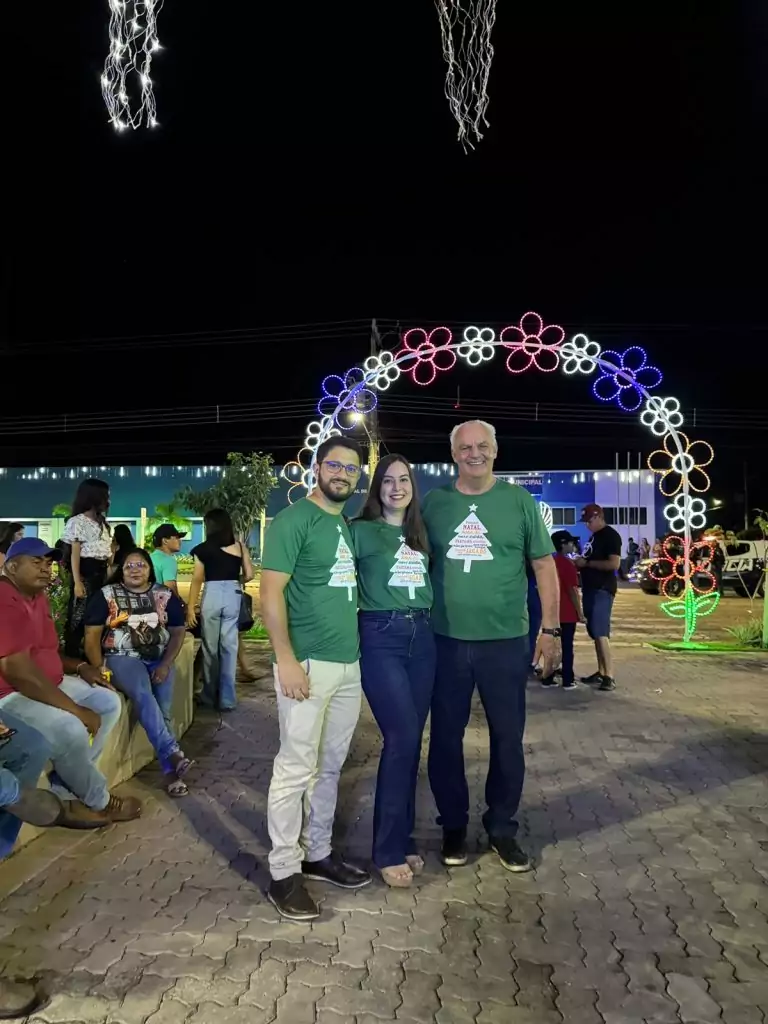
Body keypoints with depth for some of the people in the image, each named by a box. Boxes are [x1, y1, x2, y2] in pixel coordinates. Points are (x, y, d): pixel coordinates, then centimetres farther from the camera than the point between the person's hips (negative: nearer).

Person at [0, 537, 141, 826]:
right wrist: (76, 709, -25)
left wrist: (80, 667, 2)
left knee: (109, 702, 3)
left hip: (49, 682, 11)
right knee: (70, 729, -30)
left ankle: (62, 789, 0)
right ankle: (100, 801, -3)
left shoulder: (37, 596, 10)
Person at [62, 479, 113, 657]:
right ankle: (72, 655, 3)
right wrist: (77, 582, -15)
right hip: (86, 572, -7)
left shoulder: (102, 522, 18)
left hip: (102, 572, 7)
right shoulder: (77, 521, -5)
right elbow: (75, 554, -9)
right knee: (79, 615, -4)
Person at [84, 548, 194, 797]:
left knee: (162, 708, -20)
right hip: (122, 657, -2)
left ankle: (170, 771, -15)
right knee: (143, 694, -32)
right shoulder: (106, 595, 3)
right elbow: (92, 635, 1)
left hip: (158, 659, 2)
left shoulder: (165, 596, 7)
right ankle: (173, 754, -33)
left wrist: (165, 665, -8)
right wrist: (99, 669, -11)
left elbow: (178, 632, 6)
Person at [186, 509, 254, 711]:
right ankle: (227, 699, 11)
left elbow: (197, 579, -1)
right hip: (233, 595, 1)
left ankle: (209, 697, 21)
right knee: (229, 646, 7)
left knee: (210, 647, 10)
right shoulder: (239, 546, 4)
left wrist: (190, 607, 2)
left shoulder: (203, 549, 1)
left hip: (212, 595, -1)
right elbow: (249, 575, 3)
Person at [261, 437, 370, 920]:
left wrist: (361, 646, 14)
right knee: (296, 768, 1)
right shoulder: (293, 520, -9)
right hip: (309, 663, -7)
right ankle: (284, 872, 15)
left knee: (330, 767, 16)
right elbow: (271, 594, -14)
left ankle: (318, 852, 30)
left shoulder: (349, 526, 14)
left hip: (349, 664, 8)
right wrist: (286, 659, -20)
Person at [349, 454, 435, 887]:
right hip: (381, 638, -5)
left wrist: (427, 622, 10)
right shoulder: (360, 531, -1)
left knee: (411, 741, 9)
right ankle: (389, 849, 5)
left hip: (422, 637, 5)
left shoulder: (420, 533, 15)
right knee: (402, 739, -10)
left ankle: (403, 838, 23)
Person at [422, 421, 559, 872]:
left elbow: (544, 565, 3)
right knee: (446, 736, 11)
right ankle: (453, 824, 30)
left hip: (506, 641, 0)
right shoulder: (433, 502, 3)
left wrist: (550, 629, -2)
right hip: (446, 641, 1)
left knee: (508, 738, 11)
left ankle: (502, 827, 30)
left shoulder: (519, 500, 0)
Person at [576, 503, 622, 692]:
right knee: (595, 633, 11)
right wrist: (581, 564, 5)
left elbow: (614, 564, -21)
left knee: (601, 633, -14)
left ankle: (610, 677, -13)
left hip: (603, 590, -9)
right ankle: (600, 672, 18)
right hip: (590, 588, 9)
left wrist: (587, 563, -17)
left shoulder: (611, 535, -11)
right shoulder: (594, 535, 17)